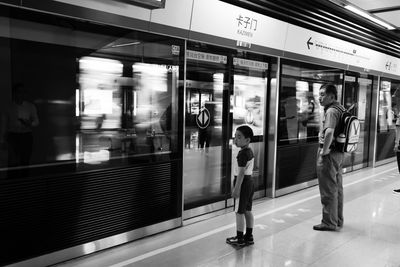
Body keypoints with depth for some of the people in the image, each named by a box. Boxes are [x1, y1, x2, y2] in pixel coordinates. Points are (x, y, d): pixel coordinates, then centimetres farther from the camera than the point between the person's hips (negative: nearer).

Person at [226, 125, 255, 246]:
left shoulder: (242, 154, -20)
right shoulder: (250, 151, 8)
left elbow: (241, 173, -23)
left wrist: (236, 188, -20)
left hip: (242, 184, -9)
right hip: (250, 182, 9)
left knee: (239, 212, 1)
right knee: (248, 211, 15)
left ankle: (240, 239, 9)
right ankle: (249, 237, 24)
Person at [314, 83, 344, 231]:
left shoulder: (331, 111, -19)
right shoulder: (341, 108, 13)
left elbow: (329, 132, -36)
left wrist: (325, 150, -25)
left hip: (329, 154, -10)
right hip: (339, 153, 10)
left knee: (328, 190, 1)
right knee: (337, 188, 17)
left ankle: (329, 222, 11)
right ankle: (338, 220, 29)